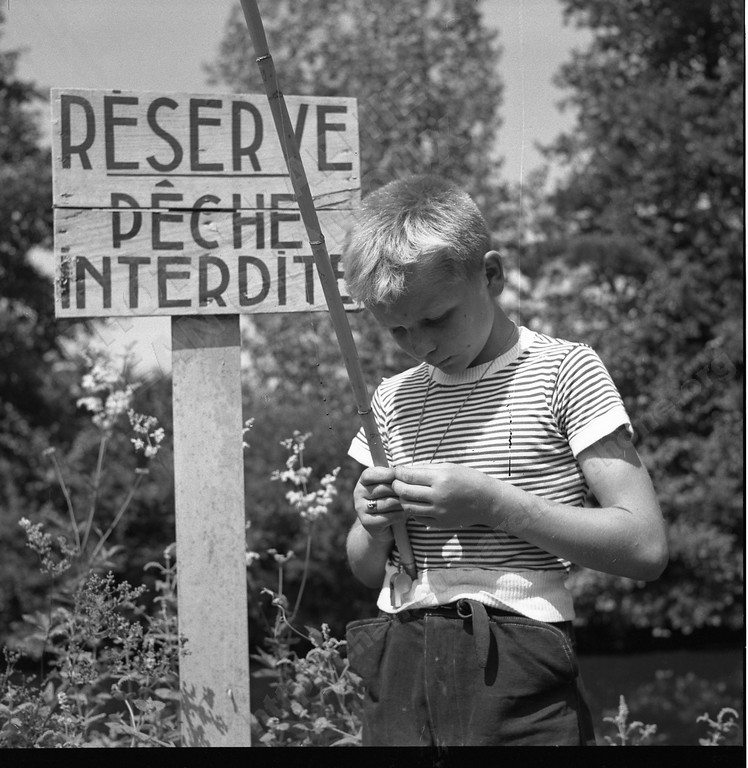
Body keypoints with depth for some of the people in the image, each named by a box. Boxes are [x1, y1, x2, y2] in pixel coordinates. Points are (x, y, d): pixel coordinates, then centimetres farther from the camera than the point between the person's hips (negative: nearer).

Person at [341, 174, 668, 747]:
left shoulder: (563, 371, -1)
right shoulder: (394, 400, 14)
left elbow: (646, 547, -10)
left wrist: (492, 503, -16)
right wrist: (374, 528, -2)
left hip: (517, 675, -4)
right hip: (399, 673, 5)